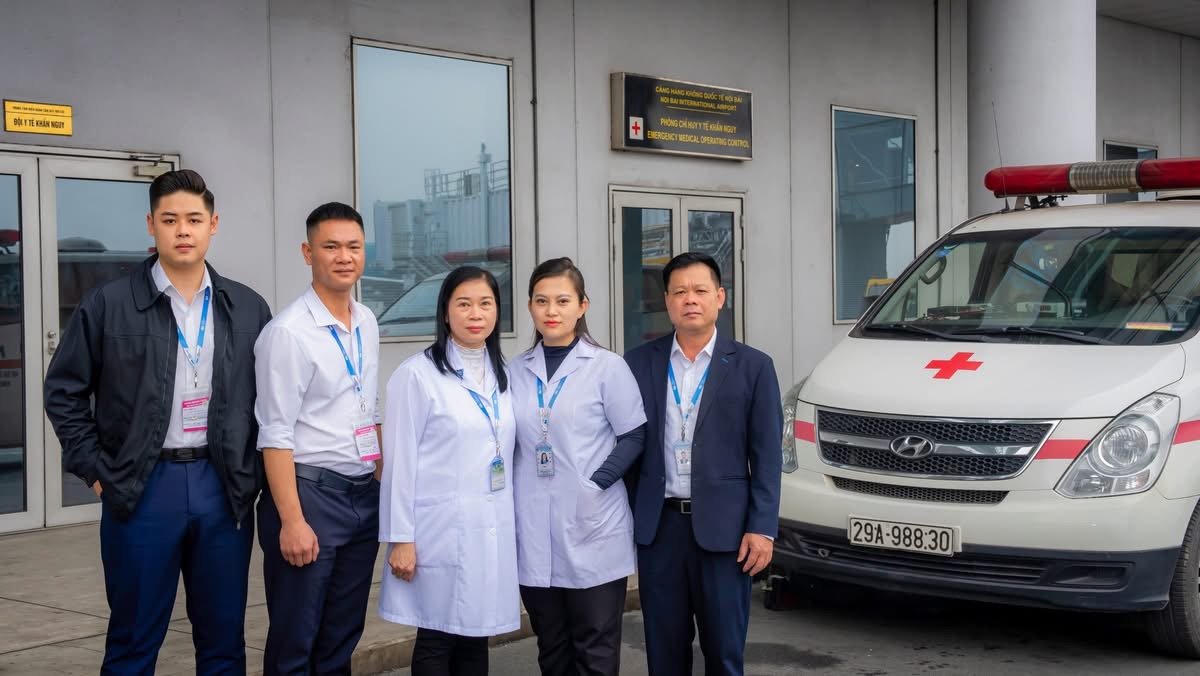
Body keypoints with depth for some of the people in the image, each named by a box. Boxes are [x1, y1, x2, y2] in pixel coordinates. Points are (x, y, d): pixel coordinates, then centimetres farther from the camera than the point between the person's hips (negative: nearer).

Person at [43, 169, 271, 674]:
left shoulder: (248, 309, 5)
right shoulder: (108, 305, -2)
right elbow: (64, 391, 4)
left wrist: (256, 473, 4)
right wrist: (96, 470, -2)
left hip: (224, 488, 2)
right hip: (141, 489, -2)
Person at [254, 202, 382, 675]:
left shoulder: (367, 323, 10)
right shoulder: (288, 331, -13)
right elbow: (275, 435, -15)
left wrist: (384, 484, 14)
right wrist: (292, 520, -19)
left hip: (364, 495, 7)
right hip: (310, 493, -7)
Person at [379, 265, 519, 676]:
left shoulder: (501, 375, 11)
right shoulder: (417, 374, -8)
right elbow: (400, 460, -9)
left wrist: (511, 522, 12)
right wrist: (400, 538, -11)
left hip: (493, 530, 5)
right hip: (442, 530, -5)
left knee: (475, 639, 10)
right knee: (437, 640, 3)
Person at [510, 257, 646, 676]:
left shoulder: (607, 367, -3)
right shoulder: (517, 371, 8)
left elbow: (635, 439, -3)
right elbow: (512, 445, 15)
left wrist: (595, 484, -13)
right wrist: (509, 502, 2)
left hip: (593, 533, -4)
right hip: (534, 536, 4)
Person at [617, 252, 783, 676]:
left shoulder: (752, 366, 1)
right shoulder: (639, 363, 6)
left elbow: (767, 456, -1)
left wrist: (762, 528, -7)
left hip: (722, 528, -2)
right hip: (658, 525, 2)